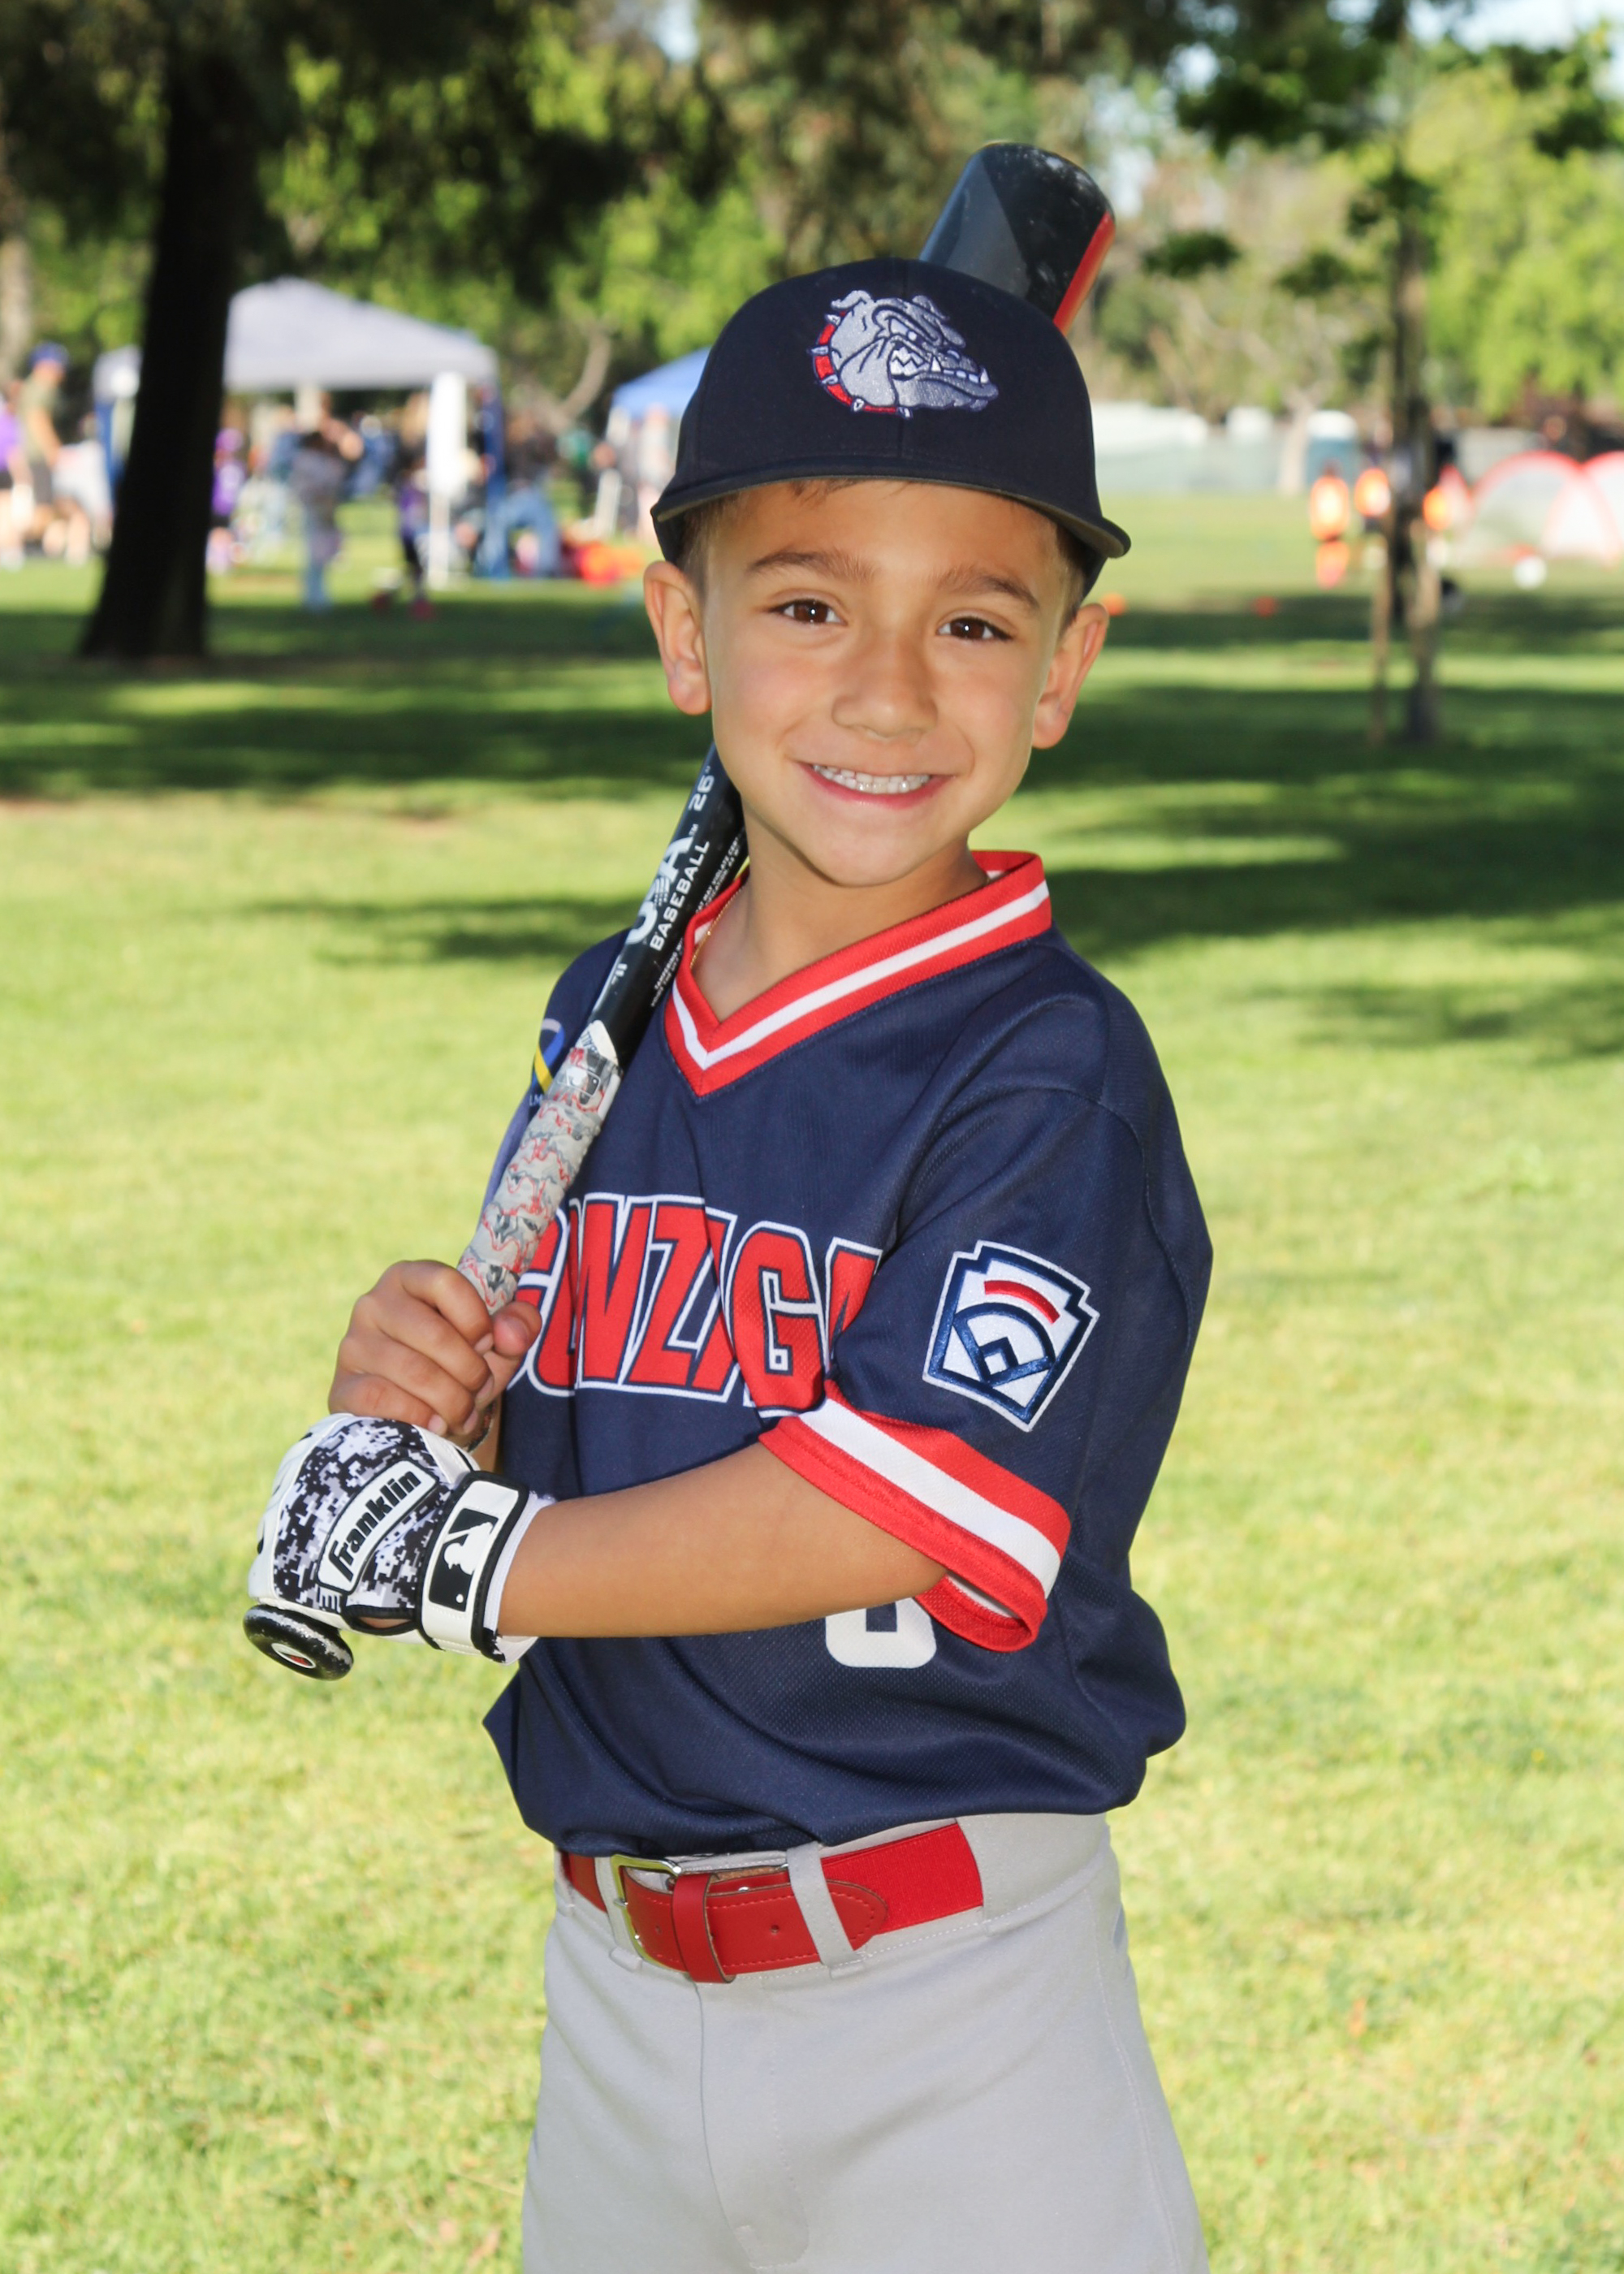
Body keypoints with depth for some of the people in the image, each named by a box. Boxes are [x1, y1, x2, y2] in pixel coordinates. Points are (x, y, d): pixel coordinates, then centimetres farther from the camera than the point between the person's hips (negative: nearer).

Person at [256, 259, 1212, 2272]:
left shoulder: (1052, 1075, -15)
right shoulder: (608, 1024, 6)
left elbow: (904, 1513, -24)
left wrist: (458, 1553, -15)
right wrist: (427, 1394, -10)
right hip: (612, 1976, 6)